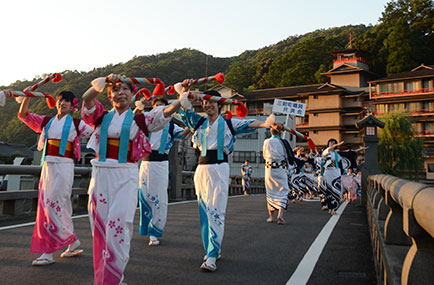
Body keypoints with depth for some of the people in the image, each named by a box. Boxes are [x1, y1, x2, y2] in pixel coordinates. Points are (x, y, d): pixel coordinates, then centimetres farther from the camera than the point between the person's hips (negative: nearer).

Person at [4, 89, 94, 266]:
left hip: (64, 166, -5)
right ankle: (73, 242, 21)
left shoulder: (76, 123, 5)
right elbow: (23, 115, 17)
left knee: (53, 206, -9)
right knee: (62, 207, 7)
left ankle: (49, 252, -2)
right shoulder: (47, 121, 16)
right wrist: (27, 97, 6)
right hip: (47, 166, 5)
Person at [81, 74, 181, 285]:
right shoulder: (101, 117, 12)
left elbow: (168, 111, -7)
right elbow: (87, 98, -7)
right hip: (100, 174, 3)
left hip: (125, 177, -2)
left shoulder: (140, 120, 7)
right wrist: (104, 82, -24)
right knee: (99, 226, 7)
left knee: (118, 225, -10)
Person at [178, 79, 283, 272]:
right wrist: (185, 90, -2)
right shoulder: (199, 122, 15)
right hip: (202, 168, 4)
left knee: (216, 212, -10)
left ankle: (212, 257, -9)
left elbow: (249, 124, -6)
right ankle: (211, 249, 22)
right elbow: (183, 107, 14)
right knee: (204, 211, 8)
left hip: (219, 169, -4)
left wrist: (268, 124, -23)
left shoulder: (228, 123, 5)